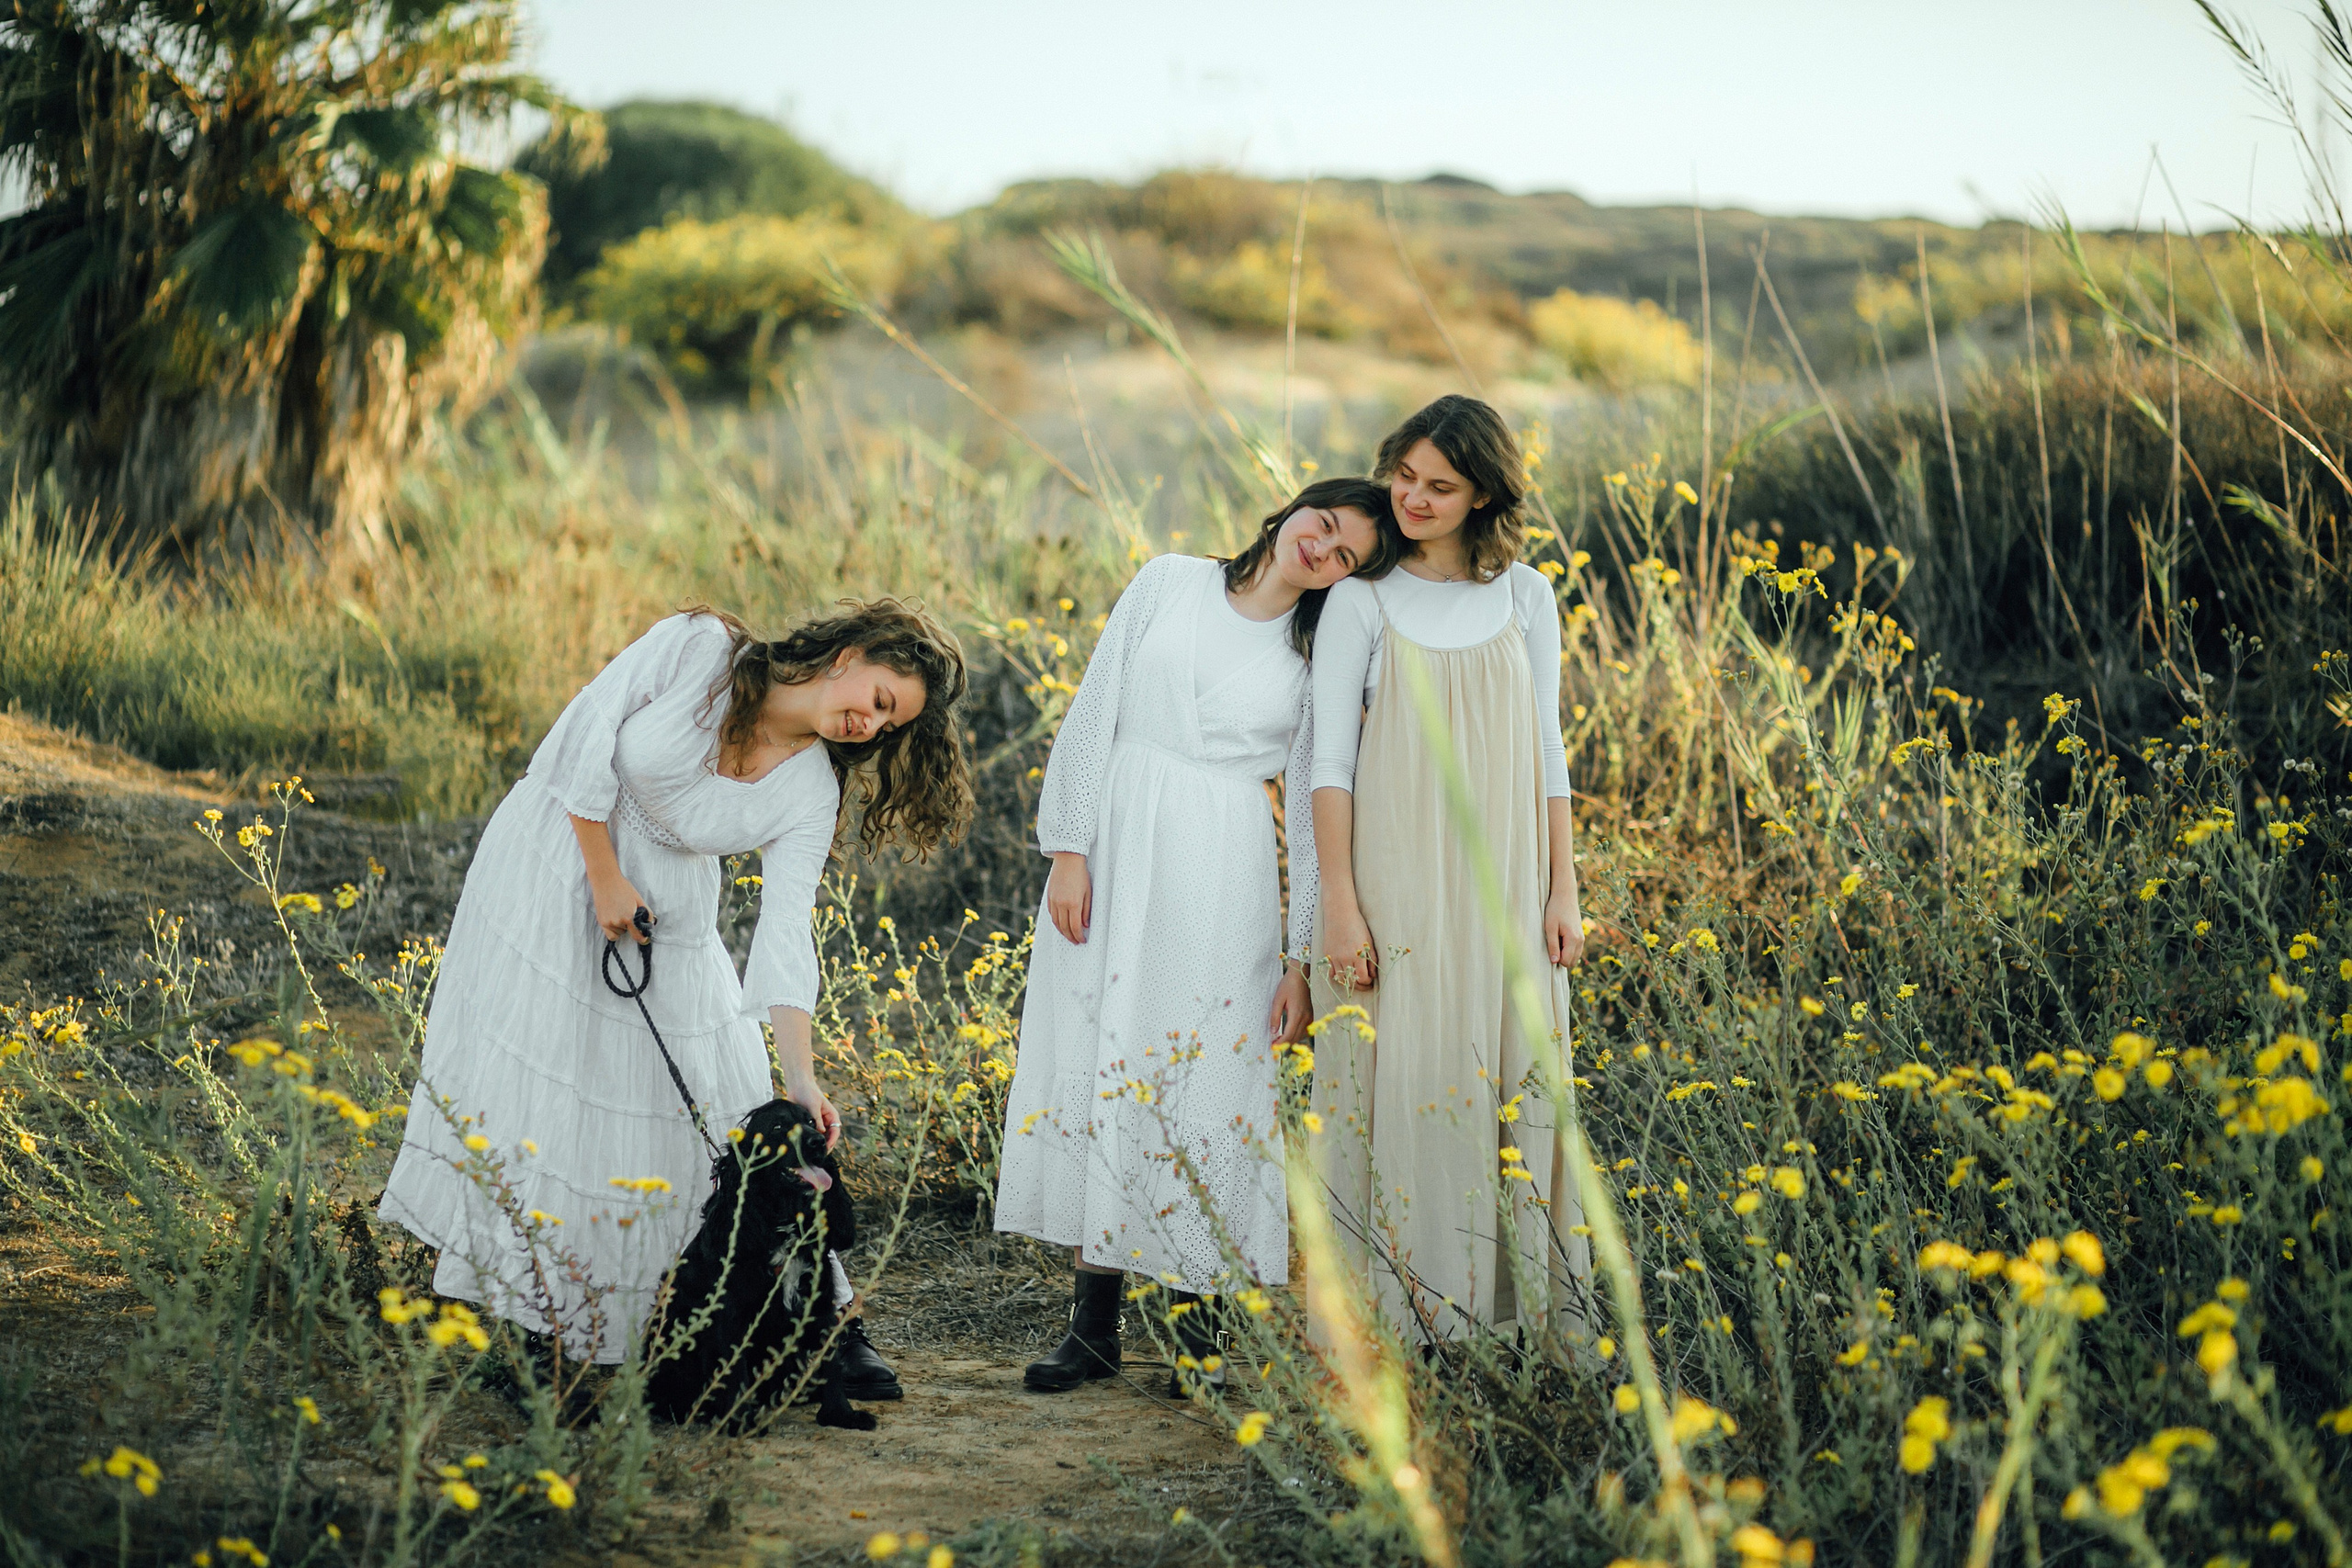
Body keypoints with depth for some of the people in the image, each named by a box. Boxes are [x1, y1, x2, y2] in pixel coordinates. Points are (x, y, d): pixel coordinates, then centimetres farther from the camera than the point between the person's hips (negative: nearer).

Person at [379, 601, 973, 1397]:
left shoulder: (814, 790, -8)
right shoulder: (699, 647, -17)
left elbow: (784, 932, -14)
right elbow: (584, 740, -14)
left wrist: (800, 1077, -24)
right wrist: (606, 881, -14)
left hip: (668, 912, 3)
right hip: (557, 860, -3)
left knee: (722, 1110, -2)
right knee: (528, 1074, -9)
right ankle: (521, 1326, -2)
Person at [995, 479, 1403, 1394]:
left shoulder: (1322, 660, 5)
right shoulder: (1170, 583, 6)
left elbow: (1315, 813, 5)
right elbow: (1093, 715, 4)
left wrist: (1303, 958, 1)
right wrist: (1070, 850, -4)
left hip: (1222, 881, -1)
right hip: (1116, 856, 1)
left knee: (1207, 1080, -1)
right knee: (1098, 1064, 2)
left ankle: (1199, 1329, 10)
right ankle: (1094, 1325, 11)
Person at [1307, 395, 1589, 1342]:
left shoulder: (1526, 599, 8)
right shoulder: (1362, 602, 1)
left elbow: (1547, 755, 10)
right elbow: (1330, 759, -3)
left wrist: (1563, 890, 4)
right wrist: (1341, 904, -10)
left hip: (1502, 880, 3)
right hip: (1395, 879, -3)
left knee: (1506, 1075, 3)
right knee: (1400, 1077, -5)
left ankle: (1501, 1292, 11)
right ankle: (1390, 1307, 1)